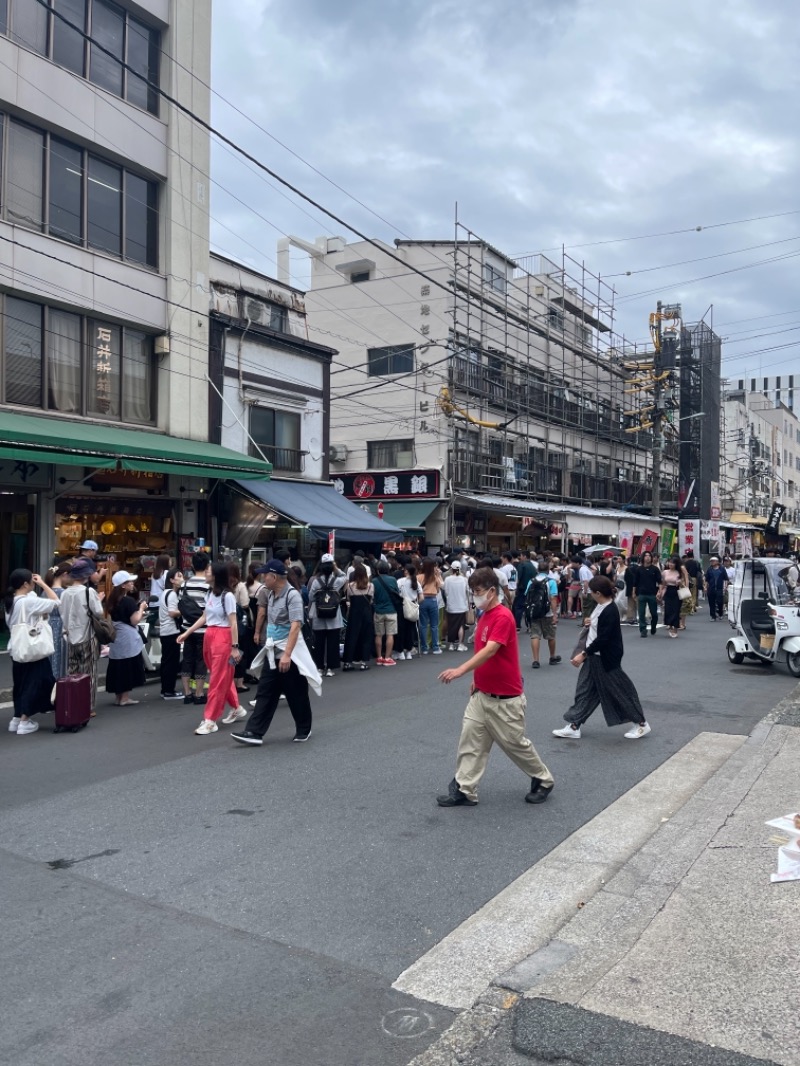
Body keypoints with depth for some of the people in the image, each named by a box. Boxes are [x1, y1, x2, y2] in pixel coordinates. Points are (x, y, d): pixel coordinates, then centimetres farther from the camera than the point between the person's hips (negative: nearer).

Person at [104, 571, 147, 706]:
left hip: (115, 637, 8)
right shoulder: (129, 600, -14)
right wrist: (141, 608, -1)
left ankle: (118, 697, 16)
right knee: (129, 667, 0)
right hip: (128, 638, -8)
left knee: (118, 667, 11)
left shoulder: (112, 600, 10)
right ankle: (124, 698, 2)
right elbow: (135, 621, -15)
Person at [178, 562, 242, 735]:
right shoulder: (209, 594, 10)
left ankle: (210, 720, 1)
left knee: (218, 680, -2)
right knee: (223, 678, 17)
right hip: (209, 636, 8)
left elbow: (233, 623, -14)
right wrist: (186, 633, 14)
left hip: (223, 637, -8)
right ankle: (236, 709, 32)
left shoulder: (227, 596, -14)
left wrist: (235, 646, -16)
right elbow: (204, 617, 16)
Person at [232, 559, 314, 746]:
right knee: (265, 693, 5)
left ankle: (304, 730, 23)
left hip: (290, 654, -8)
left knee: (296, 695, 6)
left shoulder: (292, 595, -19)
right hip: (272, 652, 8)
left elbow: (295, 626, -27)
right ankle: (254, 732, 6)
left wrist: (287, 654, -34)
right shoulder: (270, 594, 7)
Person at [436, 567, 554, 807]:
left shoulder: (503, 617, -22)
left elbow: (490, 650, -33)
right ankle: (464, 790, 11)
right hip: (481, 694, 8)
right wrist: (477, 679, 15)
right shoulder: (484, 616, 7)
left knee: (515, 743, 8)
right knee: (470, 739, 4)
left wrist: (460, 670, -42)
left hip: (505, 697, -8)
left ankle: (543, 780, 29)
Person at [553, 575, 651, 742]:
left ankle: (641, 723, 22)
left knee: (619, 690, 4)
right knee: (585, 691, 10)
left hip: (606, 659, -10)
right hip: (594, 656, 10)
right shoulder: (600, 605, 5)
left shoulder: (610, 612, -25)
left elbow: (603, 639, -26)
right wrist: (590, 624, 6)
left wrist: (583, 654, -24)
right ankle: (574, 726, 15)